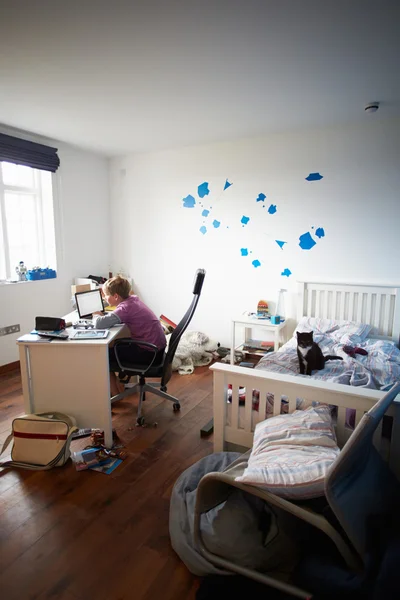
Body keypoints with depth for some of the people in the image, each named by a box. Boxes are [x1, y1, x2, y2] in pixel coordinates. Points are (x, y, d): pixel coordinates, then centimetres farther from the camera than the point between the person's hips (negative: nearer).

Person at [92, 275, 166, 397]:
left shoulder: (125, 308, -20)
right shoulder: (133, 298, 4)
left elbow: (99, 324, -27)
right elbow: (117, 316, 19)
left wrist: (96, 316, -4)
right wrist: (103, 315, 1)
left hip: (150, 353, -8)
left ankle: (115, 394, 18)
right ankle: (120, 382, 33)